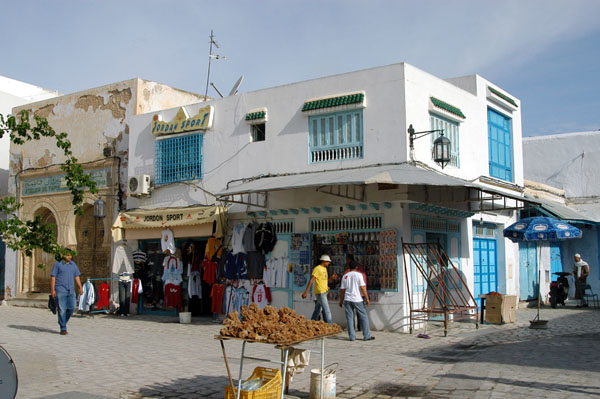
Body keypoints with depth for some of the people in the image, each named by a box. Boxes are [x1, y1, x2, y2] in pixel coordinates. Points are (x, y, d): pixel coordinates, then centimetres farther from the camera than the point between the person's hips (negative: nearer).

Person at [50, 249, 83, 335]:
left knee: (72, 308, -3)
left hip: (70, 291, 5)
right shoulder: (57, 264, -1)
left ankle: (62, 321, 20)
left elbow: (77, 277, 15)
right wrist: (52, 289, -13)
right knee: (62, 310, -4)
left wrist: (80, 287, 3)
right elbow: (53, 277, -5)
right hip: (60, 290, -5)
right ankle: (63, 329, 2)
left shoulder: (73, 264, 14)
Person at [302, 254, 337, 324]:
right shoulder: (317, 268, -11)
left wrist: (331, 278, 6)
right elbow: (311, 280, -15)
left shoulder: (324, 269, 18)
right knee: (326, 310, -11)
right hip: (320, 292, -9)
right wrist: (306, 292, -19)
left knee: (317, 310, 12)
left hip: (324, 292, 9)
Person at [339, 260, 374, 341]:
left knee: (350, 318, 5)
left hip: (347, 299, 3)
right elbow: (363, 287, -9)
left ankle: (352, 336, 4)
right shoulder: (358, 275, -3)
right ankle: (367, 336, 6)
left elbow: (342, 289, 8)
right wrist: (367, 298, -5)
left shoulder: (345, 276, 7)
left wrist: (341, 301, 16)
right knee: (364, 317, 6)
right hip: (357, 299, -3)